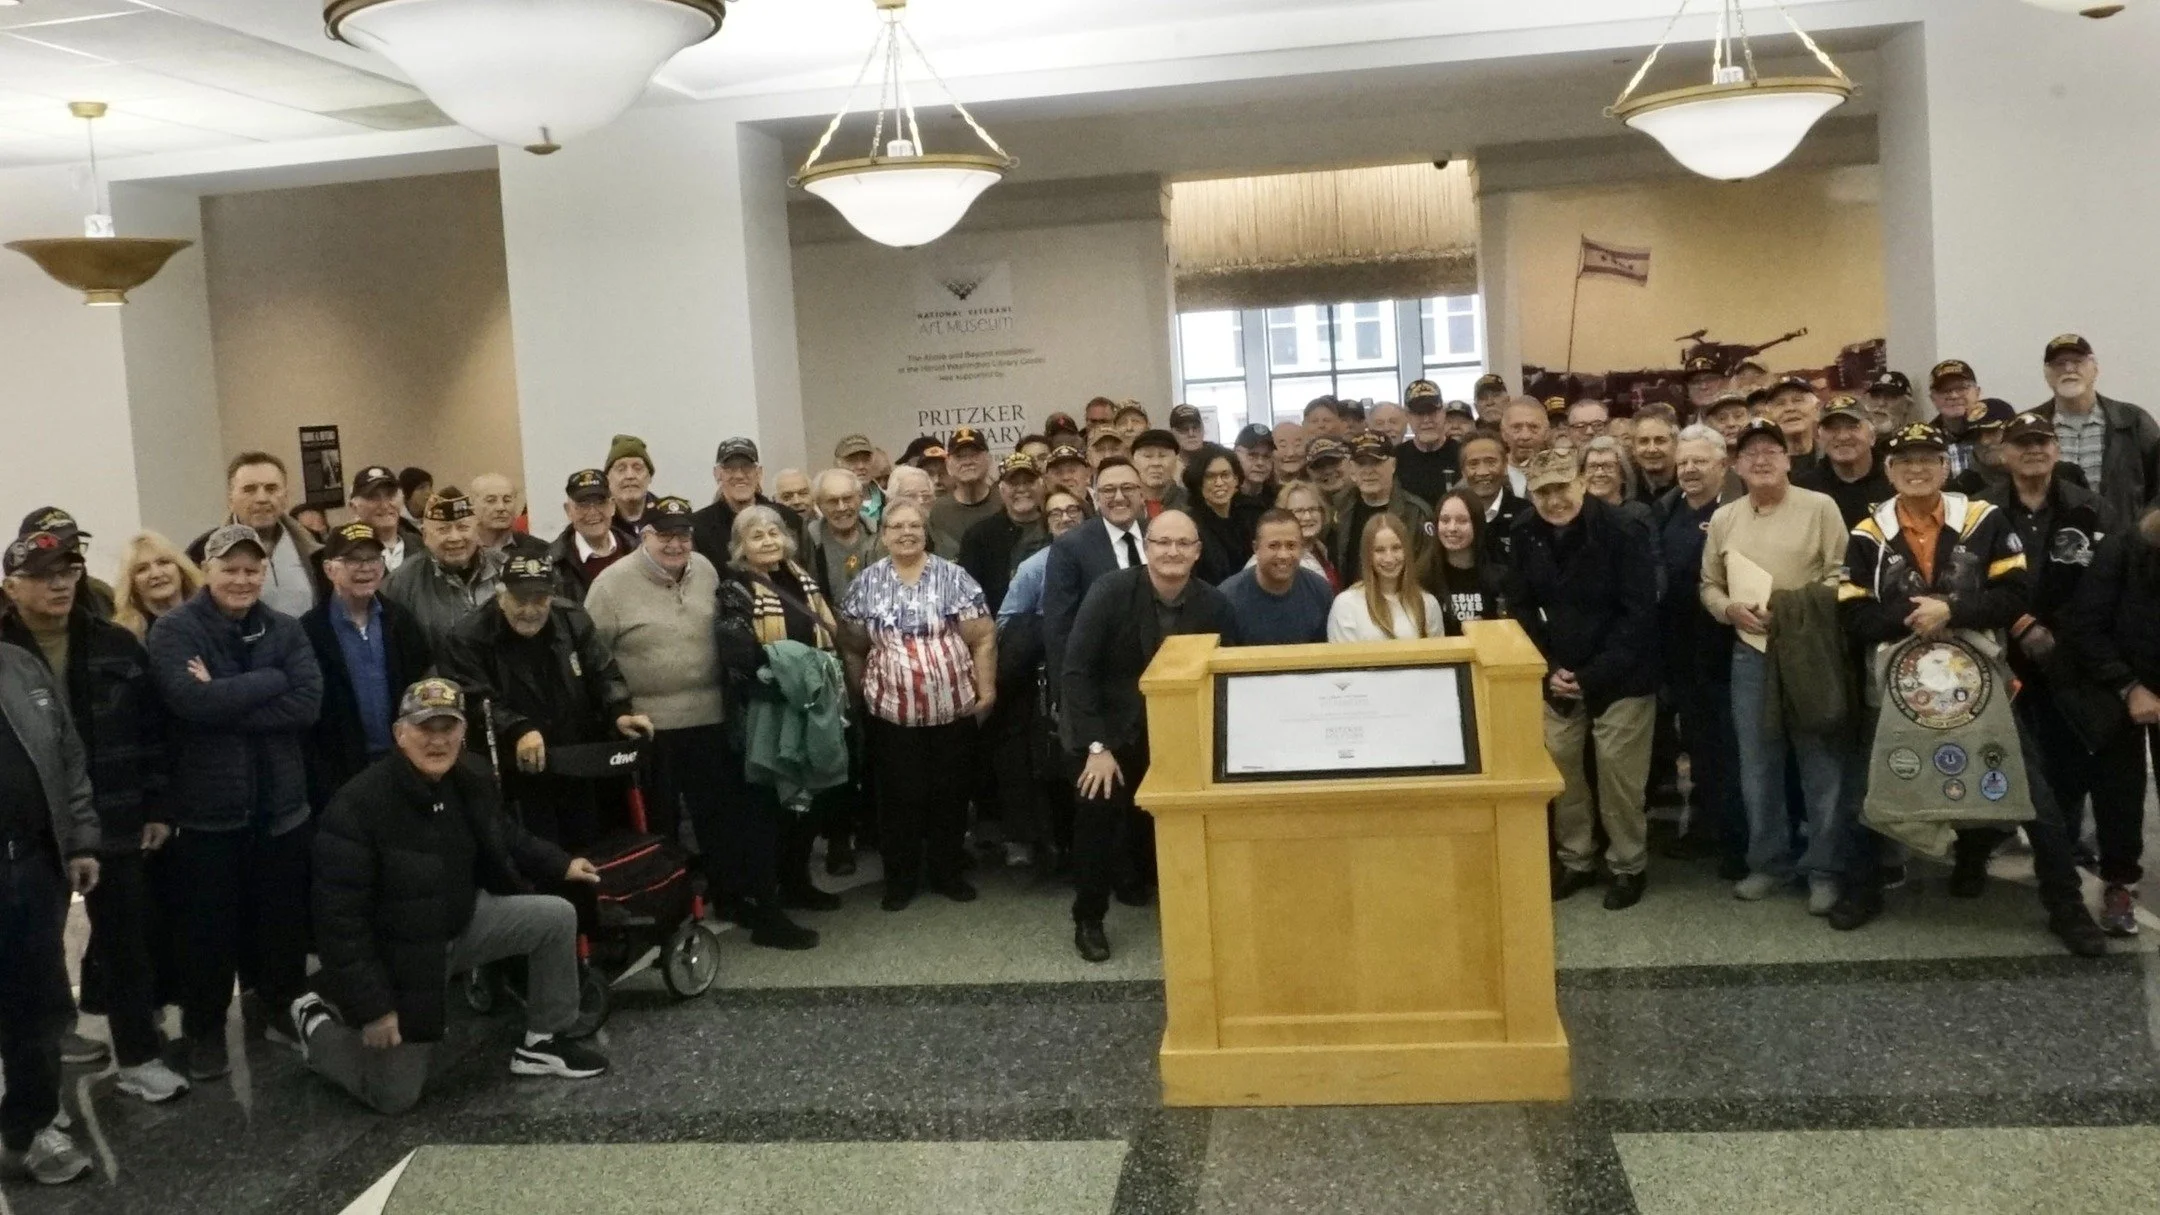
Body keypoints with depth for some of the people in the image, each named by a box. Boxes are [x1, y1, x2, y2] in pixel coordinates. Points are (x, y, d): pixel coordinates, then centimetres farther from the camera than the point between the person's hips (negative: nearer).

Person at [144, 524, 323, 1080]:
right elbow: (192, 700, -23)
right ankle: (205, 1029, 26)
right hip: (206, 808, -3)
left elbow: (308, 702, -11)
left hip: (279, 804, 3)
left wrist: (225, 700, -18)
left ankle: (287, 1009, 34)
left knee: (284, 919, 14)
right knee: (209, 926, 8)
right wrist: (270, 681, -15)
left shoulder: (286, 630, 3)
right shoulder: (174, 630, -7)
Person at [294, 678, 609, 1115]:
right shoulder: (356, 808, -30)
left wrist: (561, 865, 9)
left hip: (461, 923, 6)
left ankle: (541, 1044, 8)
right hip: (397, 958, -6)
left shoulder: (470, 779, -8)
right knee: (395, 1097, 0)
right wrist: (371, 1006, -26)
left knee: (556, 917, -8)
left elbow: (503, 837, 16)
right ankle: (318, 1022, 27)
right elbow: (340, 920, -27)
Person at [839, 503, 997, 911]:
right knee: (899, 795, 5)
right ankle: (901, 877, 20)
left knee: (949, 793, 9)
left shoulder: (954, 578, -2)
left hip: (951, 709, 0)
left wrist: (986, 690, -7)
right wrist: (861, 695, 7)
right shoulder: (866, 584, 3)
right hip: (891, 711, 0)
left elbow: (983, 638, -3)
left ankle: (946, 871, 25)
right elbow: (854, 646, 9)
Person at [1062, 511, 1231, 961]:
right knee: (1098, 812, -12)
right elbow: (1077, 670, -19)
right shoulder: (1110, 592, -19)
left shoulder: (1213, 605, -11)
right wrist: (1096, 747, -23)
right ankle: (1088, 919, 6)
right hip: (1111, 730, -3)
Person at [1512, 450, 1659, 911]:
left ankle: (1628, 866, 17)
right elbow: (1523, 609, 5)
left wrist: (1592, 674, -20)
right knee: (1560, 768, 7)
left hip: (1620, 676, -4)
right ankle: (1575, 860, 24)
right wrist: (1549, 668, -8)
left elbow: (1639, 613, -17)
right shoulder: (1525, 536, -3)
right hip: (1556, 676, 4)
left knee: (1618, 770, -2)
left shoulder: (1621, 532, -18)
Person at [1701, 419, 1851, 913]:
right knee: (1758, 764, 10)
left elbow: (1843, 573, -6)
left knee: (1821, 763, 2)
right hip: (1750, 652, 4)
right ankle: (1769, 861, 23)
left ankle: (1824, 869, 12)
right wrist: (1730, 609, -5)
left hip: (1811, 649, -4)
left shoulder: (1820, 506, -2)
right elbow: (1709, 585, 14)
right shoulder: (1724, 518, 10)